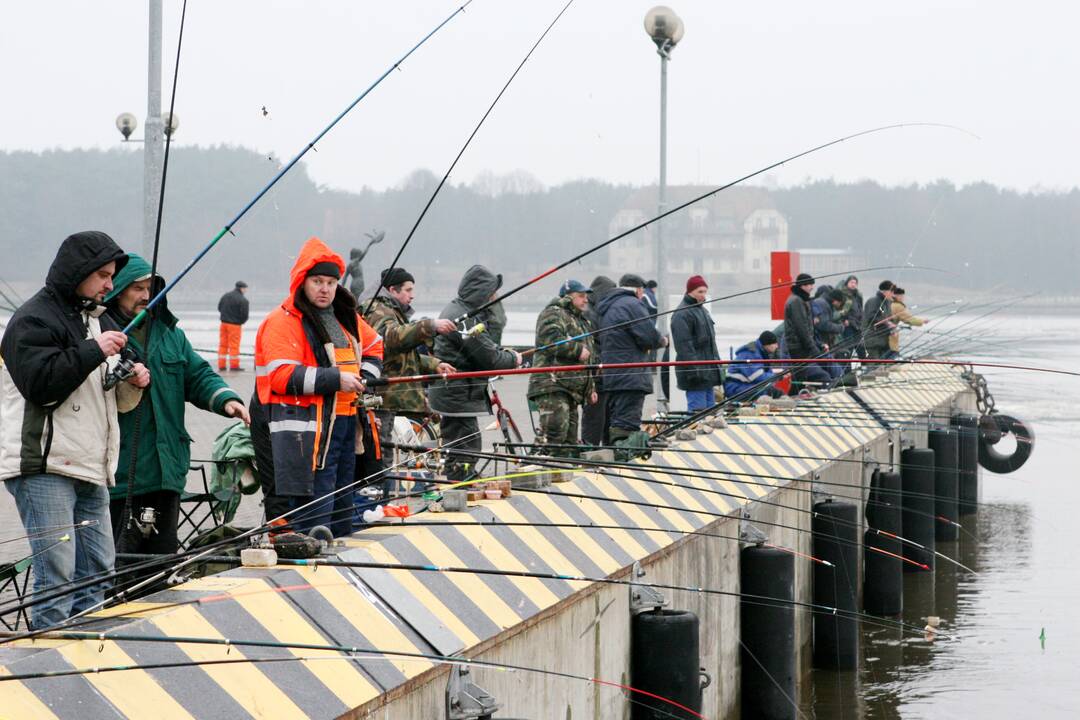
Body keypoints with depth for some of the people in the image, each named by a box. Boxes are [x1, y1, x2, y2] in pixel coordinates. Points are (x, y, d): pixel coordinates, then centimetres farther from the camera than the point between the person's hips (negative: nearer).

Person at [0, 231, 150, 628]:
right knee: (57, 572, -13)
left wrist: (132, 383, 6)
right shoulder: (33, 320, -5)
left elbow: (114, 401, 28)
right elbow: (41, 383, -20)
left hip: (91, 470, 9)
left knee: (98, 572, 8)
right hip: (43, 467, -9)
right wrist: (94, 351, -19)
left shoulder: (98, 320, 22)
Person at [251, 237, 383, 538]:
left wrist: (365, 378, 9)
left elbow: (374, 345, 30)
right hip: (307, 429, -8)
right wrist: (335, 379, -22)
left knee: (342, 509, 17)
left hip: (344, 420, 9)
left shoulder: (346, 317, 14)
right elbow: (282, 376, -20)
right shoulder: (283, 321, -10)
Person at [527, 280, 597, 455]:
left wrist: (590, 389, 29)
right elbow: (551, 341, -20)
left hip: (573, 389, 10)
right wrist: (578, 350, -14)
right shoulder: (553, 314, -1)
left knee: (569, 441, 7)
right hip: (552, 386, -10)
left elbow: (586, 362, 35)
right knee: (555, 431, -22)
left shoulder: (582, 322, 30)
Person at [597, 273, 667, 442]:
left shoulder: (606, 307, 20)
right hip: (630, 376, -9)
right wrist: (662, 341, 5)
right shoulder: (632, 304, -9)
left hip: (610, 376, 9)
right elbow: (649, 336, -16)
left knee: (615, 423, 13)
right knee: (627, 422, -12)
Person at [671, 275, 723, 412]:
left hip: (709, 372, 10)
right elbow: (684, 345, -19)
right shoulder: (682, 314, -13)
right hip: (696, 372, -10)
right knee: (698, 410, -12)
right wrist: (694, 370, -23)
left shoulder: (702, 310, 19)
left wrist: (717, 364, 24)